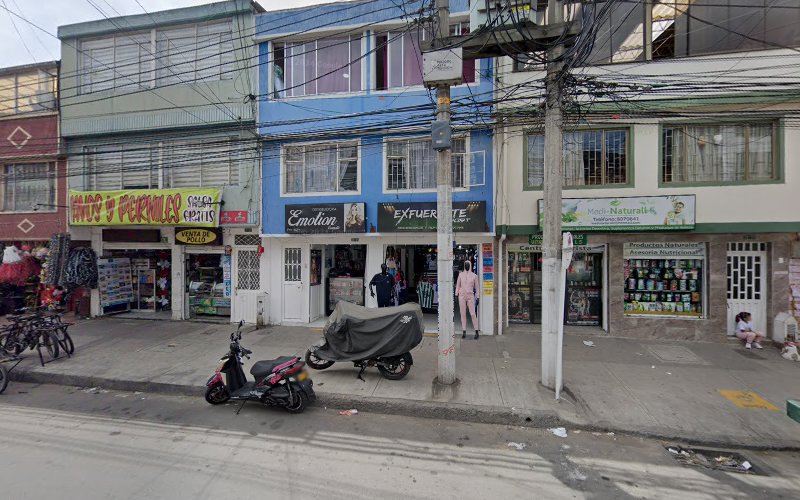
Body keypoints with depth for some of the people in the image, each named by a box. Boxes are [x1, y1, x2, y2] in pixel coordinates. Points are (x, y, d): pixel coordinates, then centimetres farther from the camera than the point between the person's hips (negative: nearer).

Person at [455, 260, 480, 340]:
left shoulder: (474, 276, 2)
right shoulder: (460, 274, 6)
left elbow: (476, 287, 6)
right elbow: (458, 285, 9)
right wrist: (456, 295, 5)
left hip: (470, 296, -1)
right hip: (462, 296, 2)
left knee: (472, 314, -4)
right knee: (463, 314, 3)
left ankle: (477, 331, 5)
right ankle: (464, 331, 9)